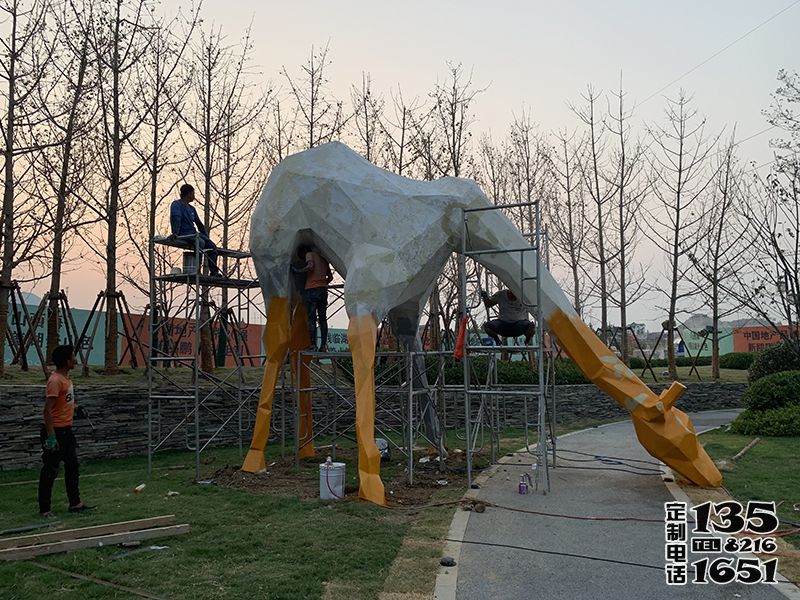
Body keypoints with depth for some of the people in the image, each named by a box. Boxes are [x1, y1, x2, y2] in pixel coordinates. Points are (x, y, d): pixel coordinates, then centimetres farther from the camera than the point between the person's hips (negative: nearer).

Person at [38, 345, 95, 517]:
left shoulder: (66, 378, 10)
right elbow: (48, 410, -24)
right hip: (56, 431, -10)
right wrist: (51, 436, -26)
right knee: (50, 471, -1)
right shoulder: (55, 380, -19)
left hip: (66, 430, 10)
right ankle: (44, 509, 8)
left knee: (72, 466, 16)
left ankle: (75, 503, 26)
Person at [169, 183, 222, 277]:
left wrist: (206, 237, 17)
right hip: (183, 235, -8)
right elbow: (176, 219, -18)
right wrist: (175, 233, -32)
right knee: (200, 243, -33)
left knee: (212, 246, -8)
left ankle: (214, 272, -10)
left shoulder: (191, 208, 22)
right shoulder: (176, 205, -2)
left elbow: (199, 223, 26)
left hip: (194, 234, 8)